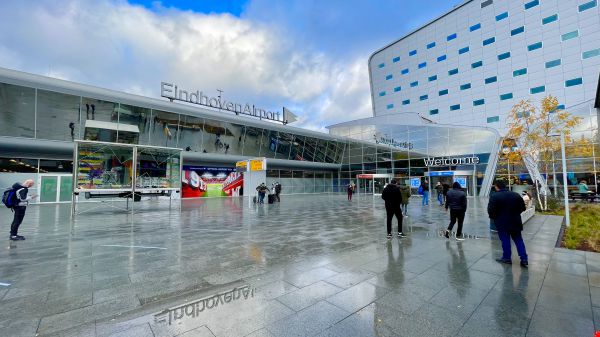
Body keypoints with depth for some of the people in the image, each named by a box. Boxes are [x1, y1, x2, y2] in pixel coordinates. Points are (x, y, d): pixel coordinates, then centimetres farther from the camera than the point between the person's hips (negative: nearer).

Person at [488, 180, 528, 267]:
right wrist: (515, 214, 18)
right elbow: (522, 208, 9)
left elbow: (490, 210, -19)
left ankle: (507, 258, 15)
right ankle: (524, 259, 15)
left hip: (502, 222, -5)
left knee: (505, 240, 6)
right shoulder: (516, 195, 4)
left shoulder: (494, 196, -16)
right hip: (515, 222, 5)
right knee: (518, 240, 13)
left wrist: (494, 217, 0)